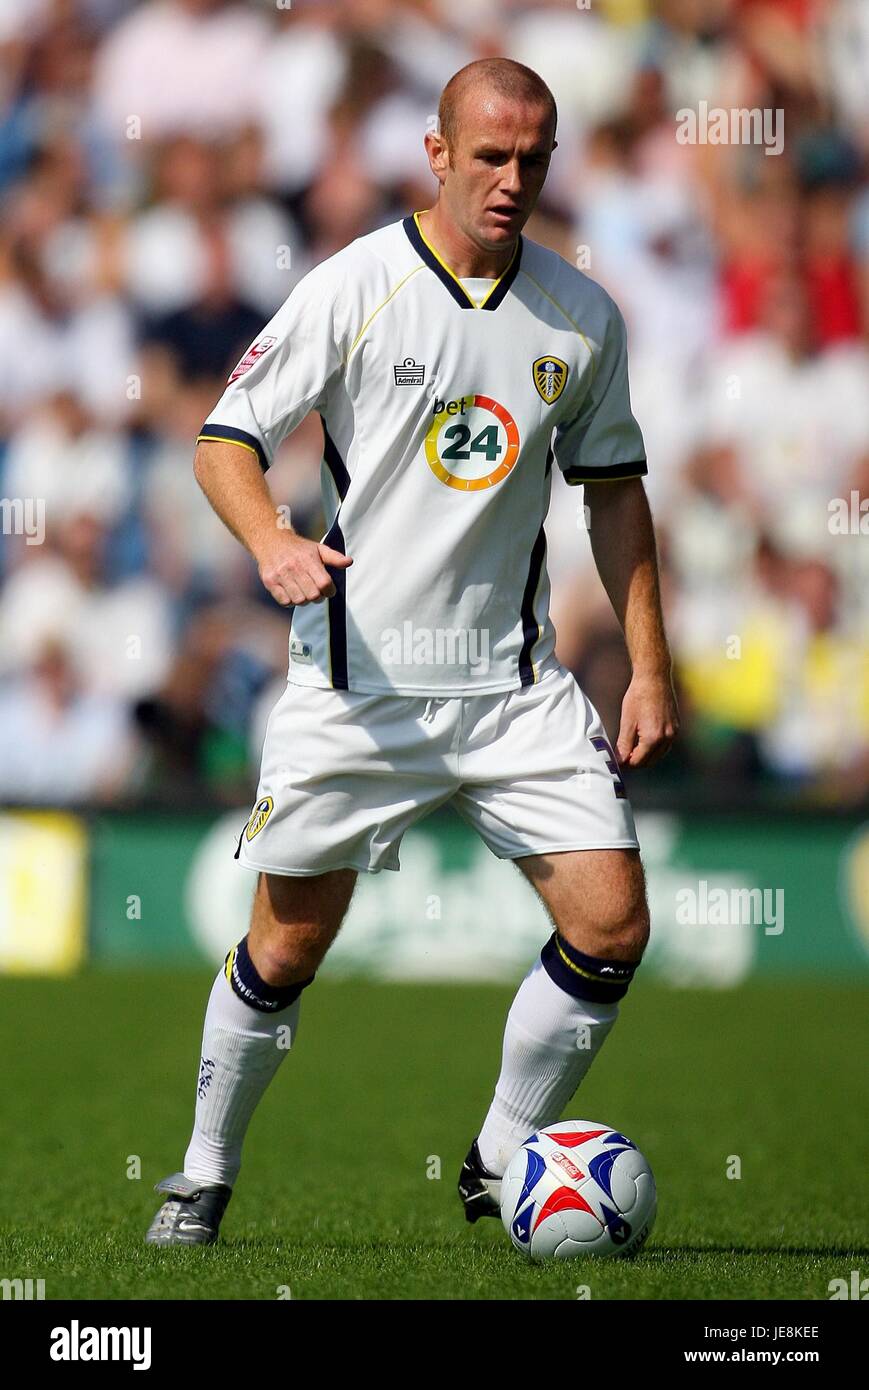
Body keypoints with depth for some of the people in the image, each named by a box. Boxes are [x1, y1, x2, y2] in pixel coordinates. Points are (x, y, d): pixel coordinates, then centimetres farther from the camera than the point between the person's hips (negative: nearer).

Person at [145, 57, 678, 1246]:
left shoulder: (582, 316, 5)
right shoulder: (352, 288, -7)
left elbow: (614, 485, 15)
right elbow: (227, 438, -6)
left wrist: (650, 667, 9)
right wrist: (272, 542, -27)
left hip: (515, 680, 3)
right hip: (356, 675, -3)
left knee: (610, 928, -8)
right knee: (287, 948, 3)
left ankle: (502, 1168, 12)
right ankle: (204, 1177, 24)